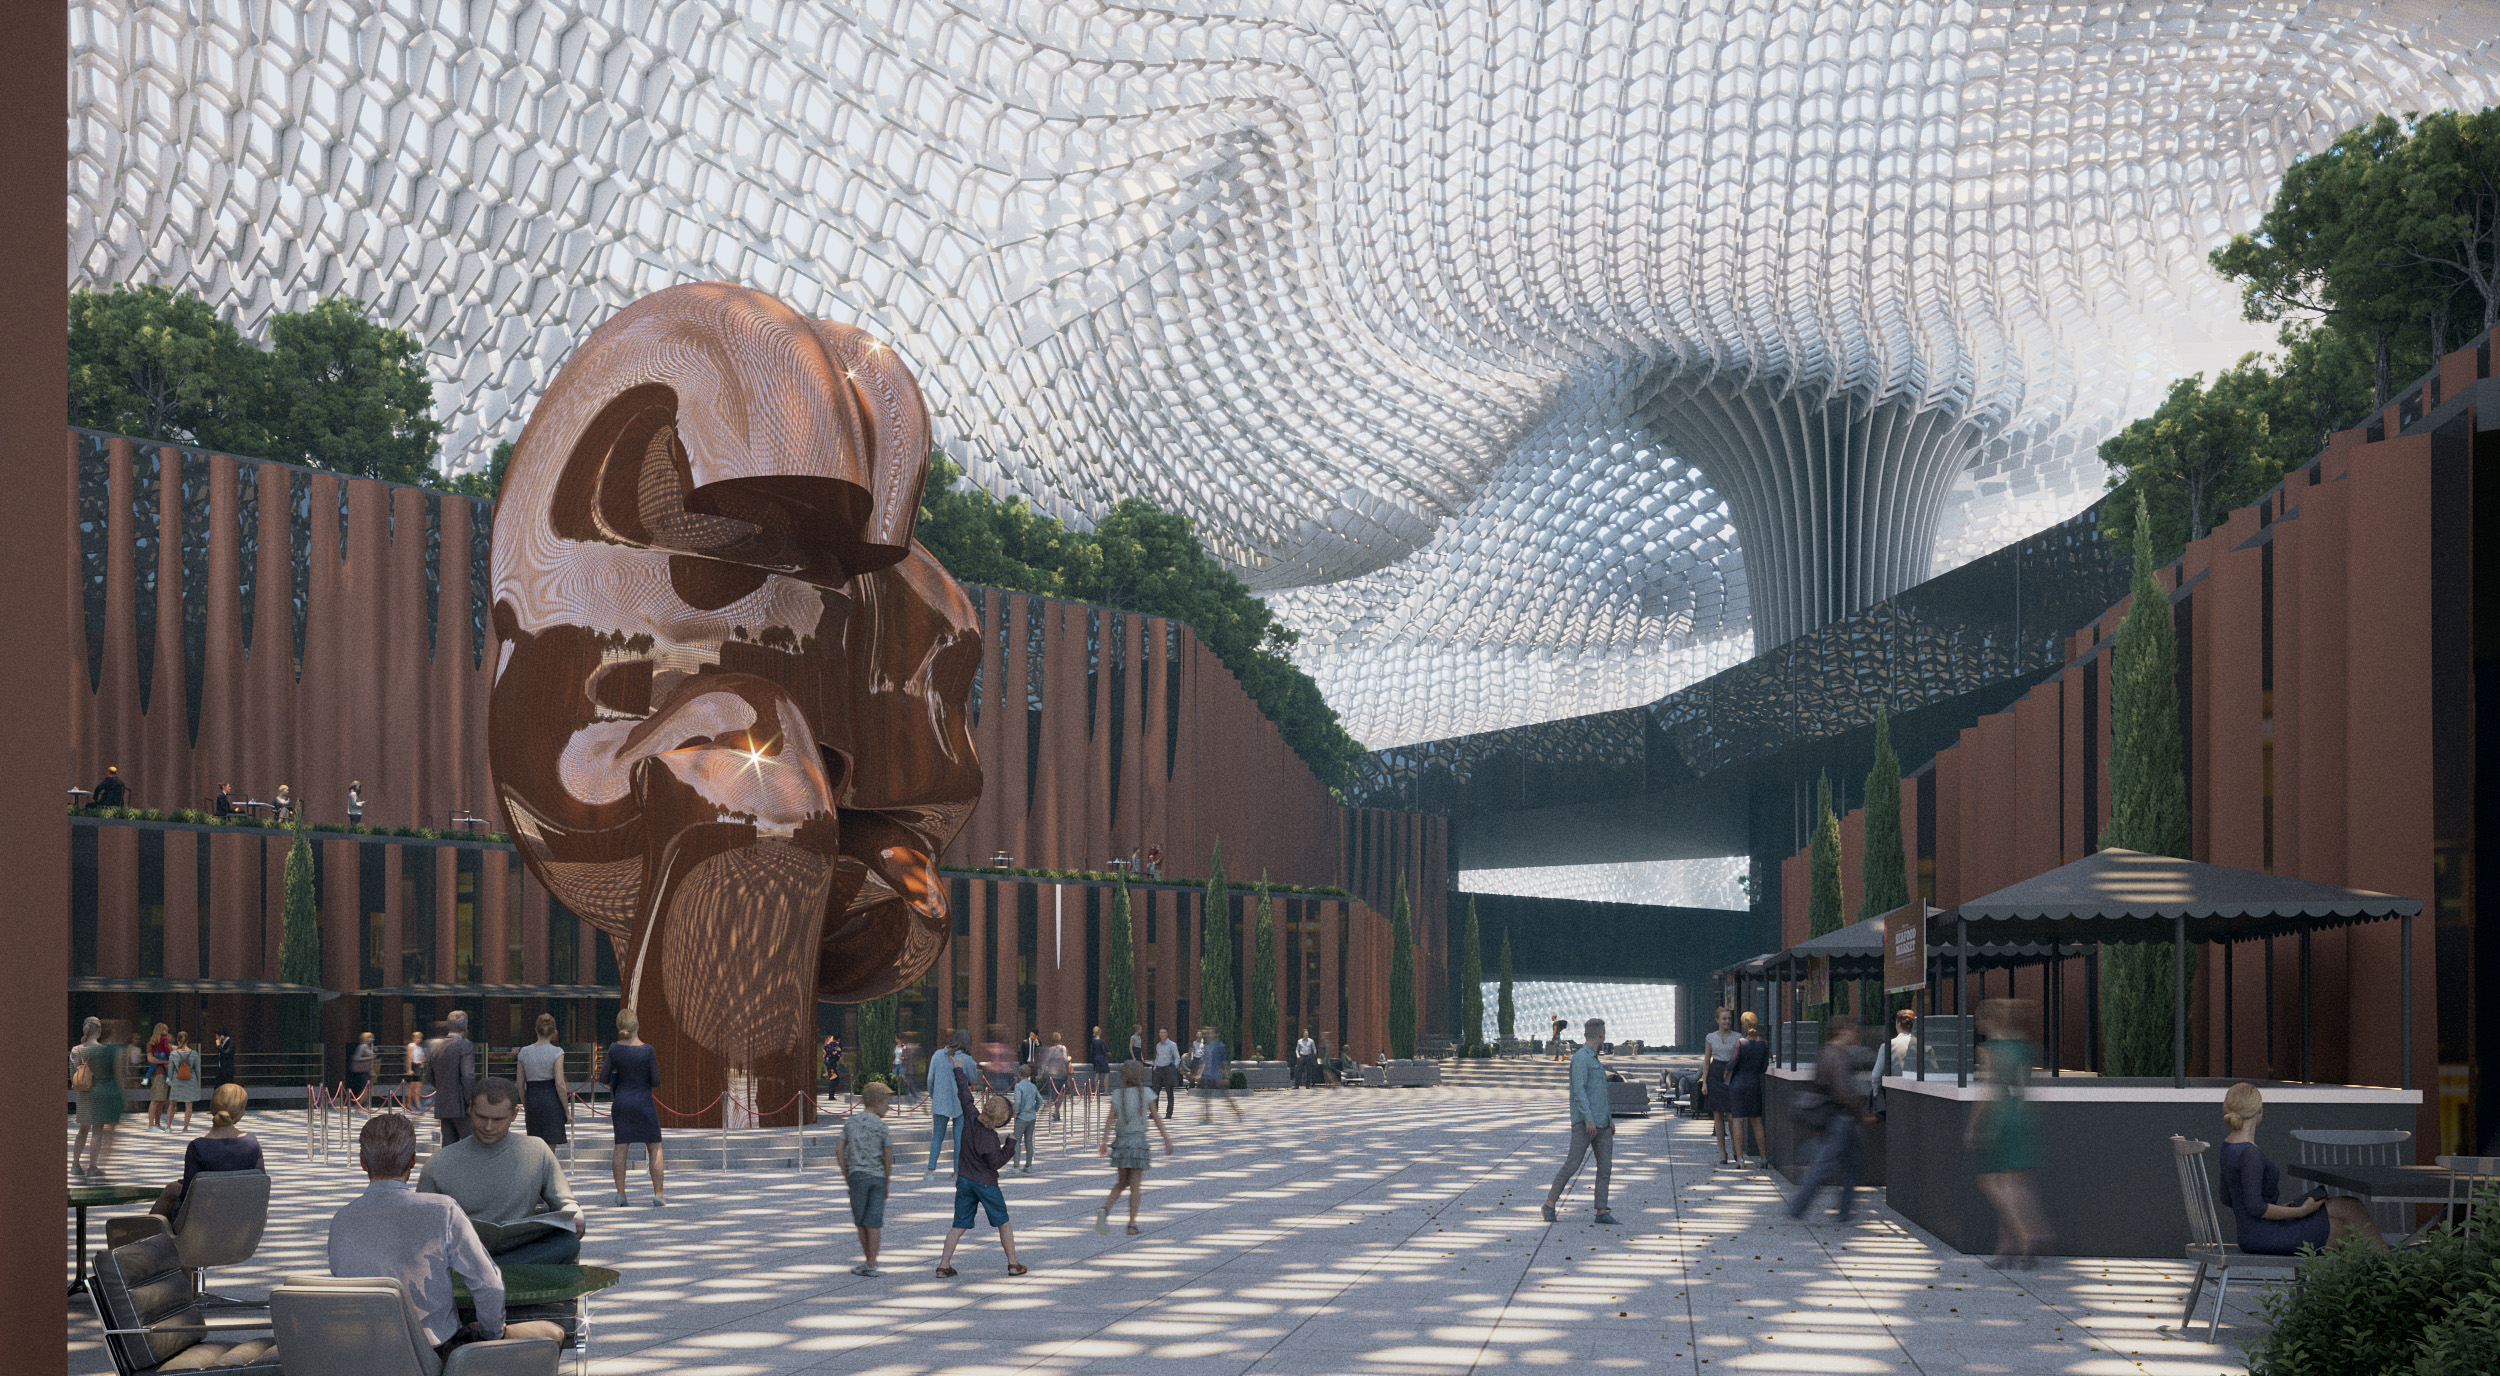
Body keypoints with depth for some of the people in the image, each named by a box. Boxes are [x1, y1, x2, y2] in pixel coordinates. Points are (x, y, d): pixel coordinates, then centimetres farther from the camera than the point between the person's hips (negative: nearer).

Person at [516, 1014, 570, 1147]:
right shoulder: (556, 1052, -8)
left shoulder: (524, 1052, 5)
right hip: (551, 1101, -4)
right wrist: (567, 1111, -6)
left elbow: (520, 1084, 7)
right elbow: (560, 1084, -13)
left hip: (532, 1098, 4)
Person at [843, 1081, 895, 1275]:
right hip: (878, 1177, -1)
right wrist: (887, 1179, 6)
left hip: (857, 1174, 1)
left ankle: (868, 1259, 17)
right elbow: (888, 1156, -5)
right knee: (873, 1222, 1)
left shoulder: (850, 1121, 3)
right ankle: (871, 1264, -1)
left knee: (861, 1221, 12)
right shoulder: (881, 1126, -4)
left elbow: (841, 1150, 5)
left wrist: (846, 1176, 12)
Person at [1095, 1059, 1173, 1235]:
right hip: (1138, 1141, -2)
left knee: (1121, 1183, 15)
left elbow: (1110, 1120, -6)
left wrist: (1104, 1142, -10)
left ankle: (1105, 1210, -8)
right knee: (1135, 1185, 3)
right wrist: (1167, 1140, 5)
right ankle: (1132, 1225, 3)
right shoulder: (1146, 1093, -3)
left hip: (1120, 1142, 2)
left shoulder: (1117, 1095, 1)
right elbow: (1156, 1118, 0)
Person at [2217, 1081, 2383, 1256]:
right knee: (2352, 1210, 4)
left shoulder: (2228, 1145, 7)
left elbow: (2226, 1197, 16)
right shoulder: (2249, 1153, -22)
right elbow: (2255, 1207, -24)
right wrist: (2301, 1211, -15)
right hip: (2266, 1236, -9)